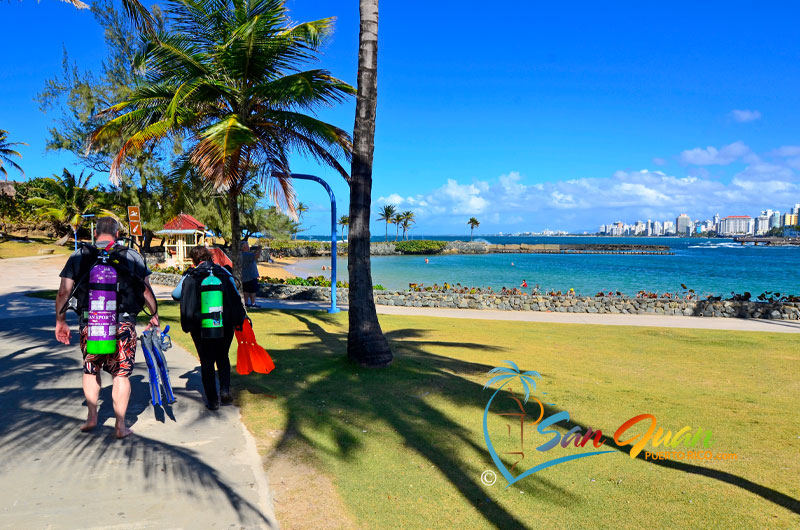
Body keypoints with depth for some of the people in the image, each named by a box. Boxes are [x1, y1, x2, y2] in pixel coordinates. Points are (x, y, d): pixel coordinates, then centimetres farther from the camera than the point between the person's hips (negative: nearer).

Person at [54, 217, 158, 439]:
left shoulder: (78, 256, 5)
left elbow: (63, 292, 2)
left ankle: (92, 416, 22)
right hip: (123, 324, -1)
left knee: (90, 370, 22)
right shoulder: (132, 256, 3)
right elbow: (147, 290, 4)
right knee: (121, 374, 7)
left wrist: (60, 322, 13)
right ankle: (120, 425, 11)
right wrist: (154, 315, 17)